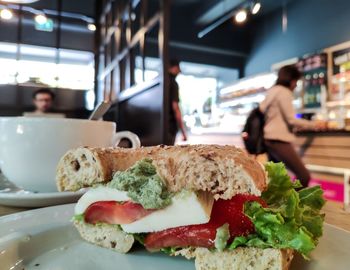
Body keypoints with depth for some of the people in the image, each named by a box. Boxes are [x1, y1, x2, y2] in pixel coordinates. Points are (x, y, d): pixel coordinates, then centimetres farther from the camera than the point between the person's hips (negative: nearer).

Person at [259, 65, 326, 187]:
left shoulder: (271, 92, 19)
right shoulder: (284, 92, -6)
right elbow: (291, 120, -10)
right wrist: (315, 124, 0)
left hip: (270, 140, 10)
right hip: (279, 141, -10)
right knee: (304, 176, -10)